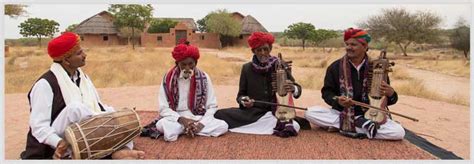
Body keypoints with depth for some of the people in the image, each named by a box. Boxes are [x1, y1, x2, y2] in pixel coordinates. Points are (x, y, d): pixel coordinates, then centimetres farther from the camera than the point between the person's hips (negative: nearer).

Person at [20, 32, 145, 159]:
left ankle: (120, 149, -34)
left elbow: (97, 106, 10)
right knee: (76, 108, -31)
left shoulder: (82, 77, 9)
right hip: (63, 146, -7)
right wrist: (58, 143, -33)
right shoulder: (45, 84, -12)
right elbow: (39, 126, -16)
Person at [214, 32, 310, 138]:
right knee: (219, 114, -21)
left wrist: (293, 89, -23)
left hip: (276, 112, 0)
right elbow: (240, 95, 8)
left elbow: (297, 88, 1)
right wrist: (244, 101, -16)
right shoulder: (247, 68, 3)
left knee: (292, 127, -32)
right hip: (252, 112, 1)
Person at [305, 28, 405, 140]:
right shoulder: (335, 67, -1)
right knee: (310, 113, -23)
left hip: (370, 115, 0)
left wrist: (391, 95, -21)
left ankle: (343, 126, -17)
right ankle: (360, 124, -21)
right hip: (341, 113, 1)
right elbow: (326, 92, 1)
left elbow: (385, 98, 4)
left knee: (399, 132, -24)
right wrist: (337, 101, -21)